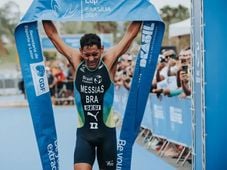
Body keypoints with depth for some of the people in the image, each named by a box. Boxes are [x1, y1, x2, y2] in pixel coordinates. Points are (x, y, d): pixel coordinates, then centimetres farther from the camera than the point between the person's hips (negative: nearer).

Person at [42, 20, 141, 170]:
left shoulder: (109, 60, -7)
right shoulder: (76, 61, -3)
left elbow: (131, 34, -5)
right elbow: (53, 35, 1)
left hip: (107, 130, 0)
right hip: (84, 131, 0)